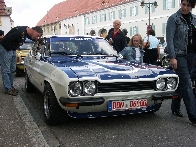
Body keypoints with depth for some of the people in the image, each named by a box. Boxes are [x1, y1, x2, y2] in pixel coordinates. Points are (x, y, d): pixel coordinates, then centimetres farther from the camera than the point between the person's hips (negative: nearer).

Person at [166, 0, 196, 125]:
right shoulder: (174, 19, -7)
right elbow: (169, 39, -11)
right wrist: (172, 57, -17)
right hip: (179, 55, -6)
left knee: (182, 82, 13)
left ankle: (175, 108, 26)